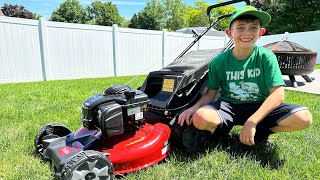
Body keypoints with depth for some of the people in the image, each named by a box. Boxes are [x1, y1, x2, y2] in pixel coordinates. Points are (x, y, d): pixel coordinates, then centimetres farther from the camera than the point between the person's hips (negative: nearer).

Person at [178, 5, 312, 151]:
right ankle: (221, 127, 5)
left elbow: (278, 93, -15)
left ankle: (260, 132, 3)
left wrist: (251, 122, -25)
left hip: (261, 106, 1)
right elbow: (211, 92, -1)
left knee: (303, 118, -23)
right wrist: (195, 107, -22)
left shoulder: (266, 57, -10)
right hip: (229, 106, -1)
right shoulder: (218, 62, -7)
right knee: (200, 118, -32)